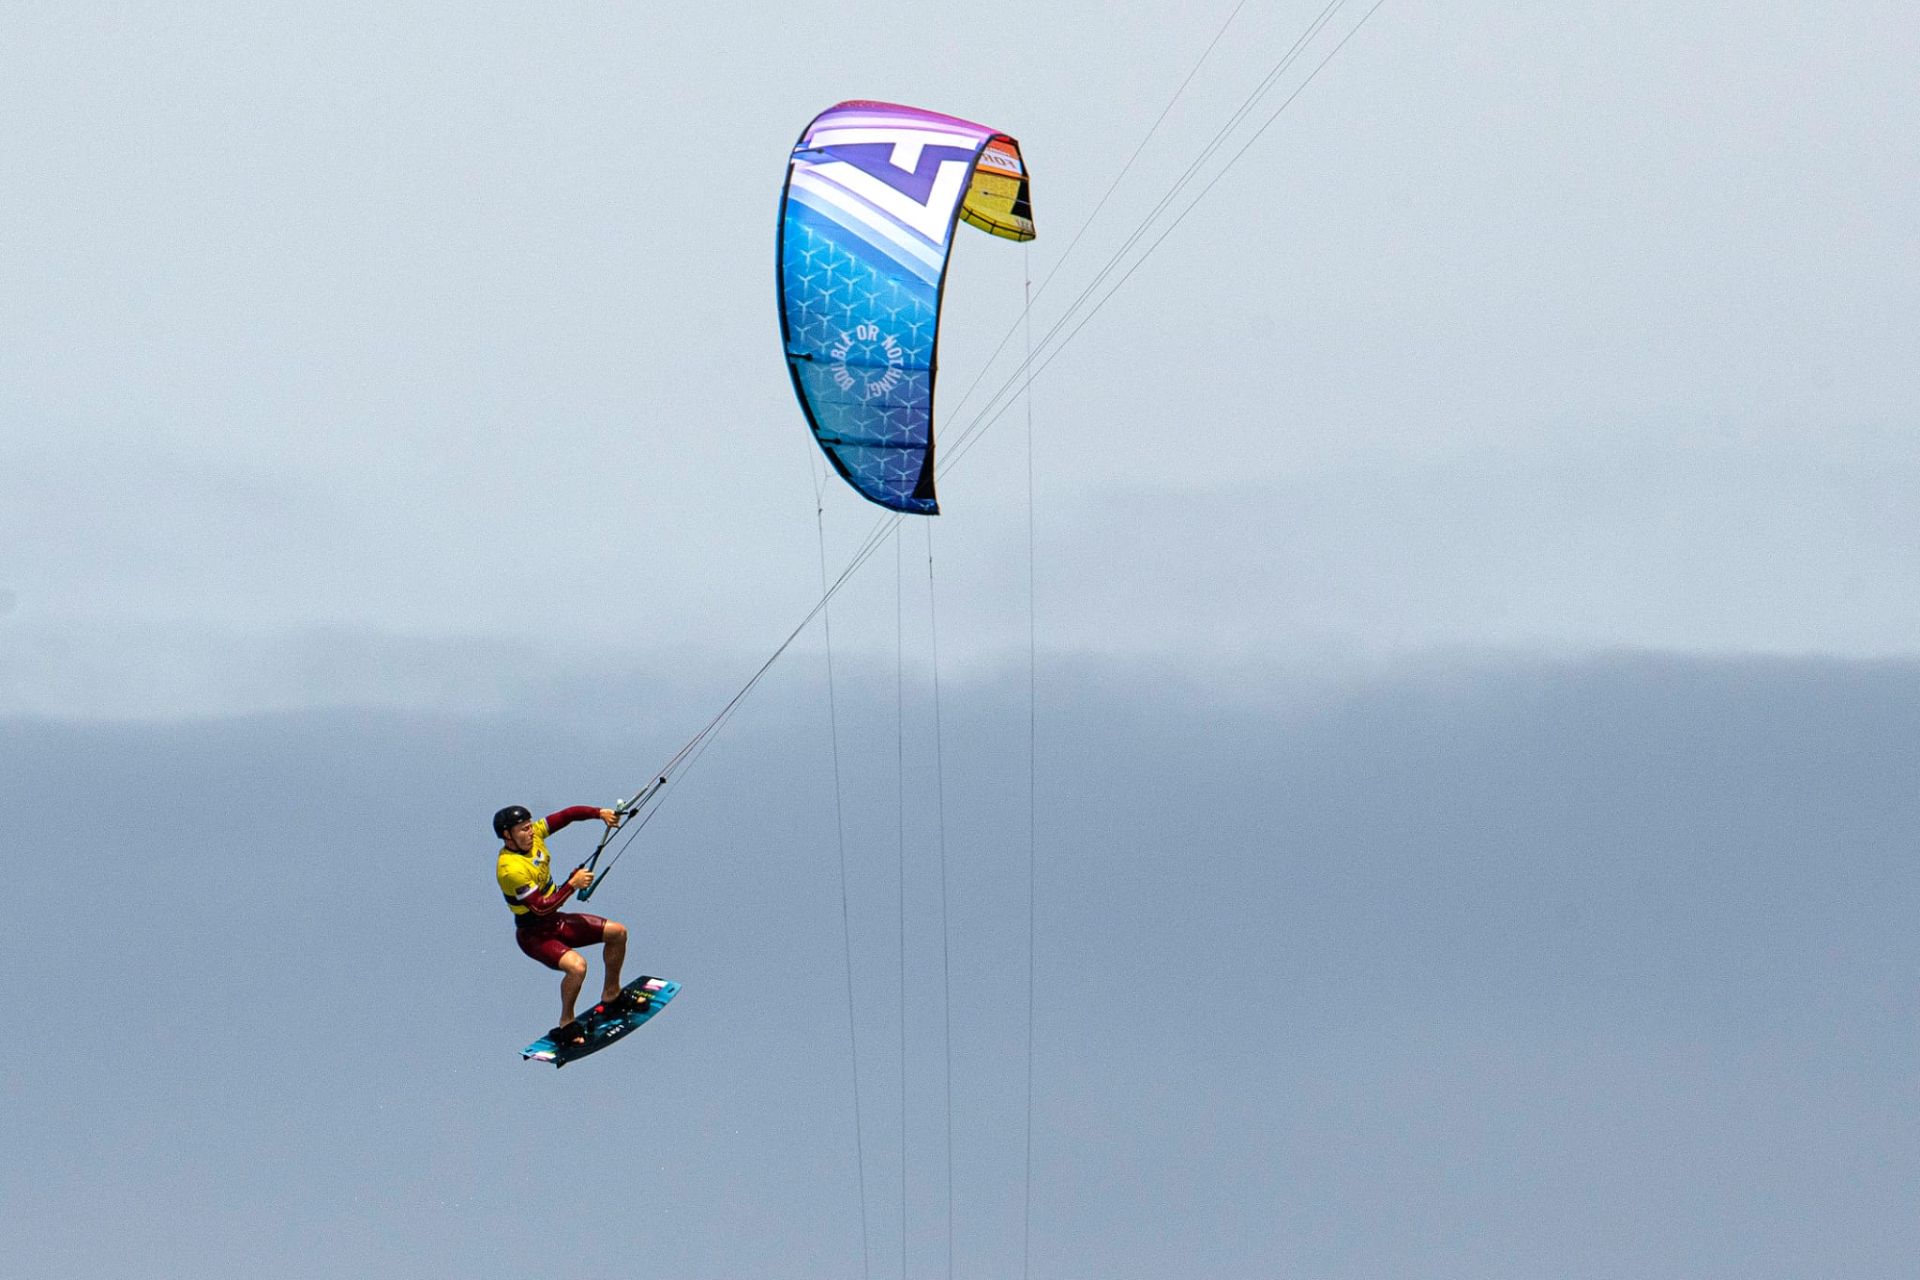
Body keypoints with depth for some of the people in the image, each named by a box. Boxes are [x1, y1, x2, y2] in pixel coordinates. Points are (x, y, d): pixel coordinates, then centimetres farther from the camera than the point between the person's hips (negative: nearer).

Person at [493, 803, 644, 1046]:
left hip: (556, 921, 9)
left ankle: (611, 996, 30)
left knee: (617, 932, 10)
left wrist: (599, 813, -16)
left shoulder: (533, 834, -8)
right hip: (535, 935, -9)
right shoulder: (510, 869, -31)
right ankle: (566, 1024, -11)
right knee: (576, 965, -33)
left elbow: (567, 816, -1)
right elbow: (541, 907, -31)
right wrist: (572, 884, -27)